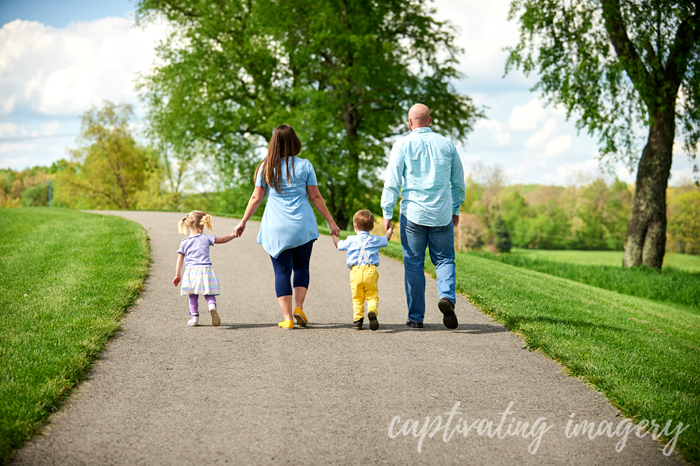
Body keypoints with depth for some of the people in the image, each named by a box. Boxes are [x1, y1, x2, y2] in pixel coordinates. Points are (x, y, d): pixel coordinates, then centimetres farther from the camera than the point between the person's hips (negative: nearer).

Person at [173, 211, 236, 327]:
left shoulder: (184, 243, 9)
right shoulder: (206, 238, 6)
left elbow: (179, 261, 8)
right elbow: (223, 239, 11)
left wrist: (177, 275, 14)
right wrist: (233, 235, 27)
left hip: (191, 271, 1)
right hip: (205, 269, -1)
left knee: (193, 296, 12)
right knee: (209, 294, 3)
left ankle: (194, 317, 9)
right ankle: (212, 306, -27)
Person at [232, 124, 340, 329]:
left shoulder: (266, 167, 1)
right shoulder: (304, 165, -1)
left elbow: (256, 197, 3)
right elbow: (315, 197, 0)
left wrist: (243, 222, 14)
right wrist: (330, 221, 8)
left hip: (275, 228, 0)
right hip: (302, 226, 0)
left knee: (282, 271, 4)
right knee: (301, 267, 15)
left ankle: (287, 317, 0)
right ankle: (298, 307, -1)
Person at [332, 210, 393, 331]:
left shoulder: (351, 240, 12)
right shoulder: (375, 240, 14)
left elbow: (338, 245, 27)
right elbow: (386, 240, 34)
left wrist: (334, 235, 47)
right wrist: (389, 232, 57)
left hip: (355, 272, 0)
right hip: (371, 271, 0)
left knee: (357, 298, 7)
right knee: (372, 296, -1)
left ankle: (358, 319, 0)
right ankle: (372, 312, -28)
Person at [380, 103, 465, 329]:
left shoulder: (403, 145, -2)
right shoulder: (446, 145, 6)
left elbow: (392, 182, -6)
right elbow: (458, 182, 13)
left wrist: (387, 213, 0)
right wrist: (456, 209, 24)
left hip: (413, 213, -2)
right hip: (442, 214, 2)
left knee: (413, 264, 6)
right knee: (444, 260, 11)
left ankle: (416, 316, 9)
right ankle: (446, 296, -17)